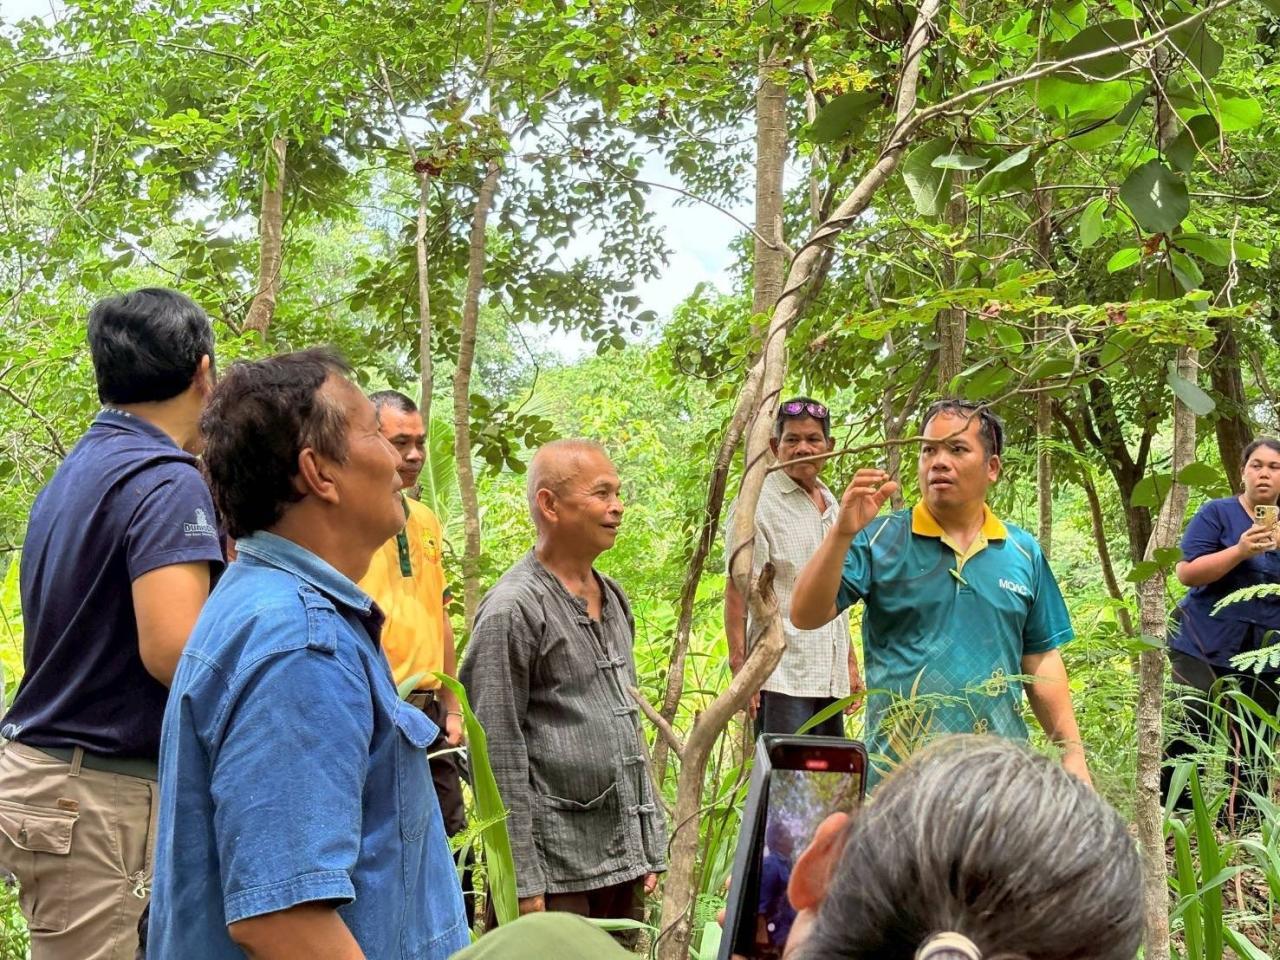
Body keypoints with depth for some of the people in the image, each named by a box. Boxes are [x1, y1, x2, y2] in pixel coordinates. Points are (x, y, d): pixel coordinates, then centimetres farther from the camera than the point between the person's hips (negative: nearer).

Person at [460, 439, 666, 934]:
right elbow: (499, 753, -14)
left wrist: (650, 845, 15)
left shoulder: (614, 599, 13)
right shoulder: (513, 609, -11)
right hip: (557, 868, -7)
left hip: (623, 857, 7)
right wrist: (521, 882, -16)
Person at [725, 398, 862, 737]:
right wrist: (740, 668, -17)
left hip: (830, 679, 8)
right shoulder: (757, 504, -6)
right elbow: (738, 590, -11)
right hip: (782, 678, -7)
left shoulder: (832, 506, 17)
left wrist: (851, 664, 20)